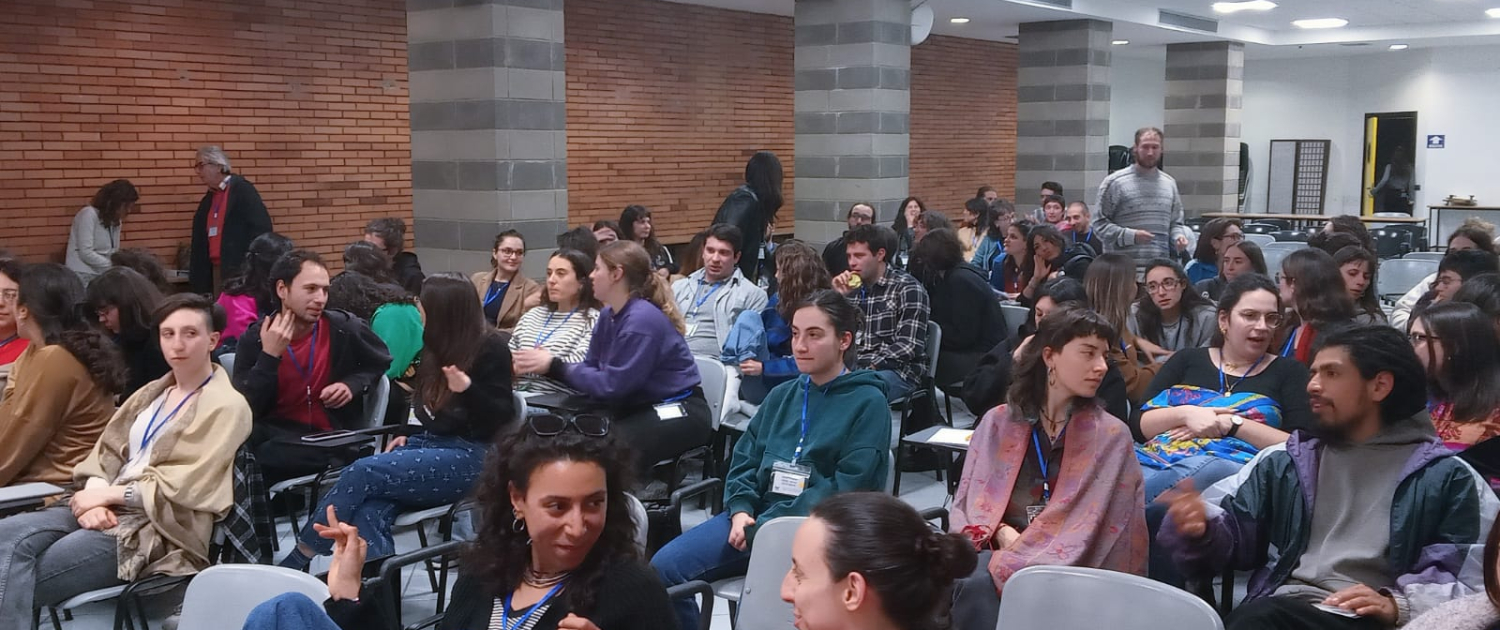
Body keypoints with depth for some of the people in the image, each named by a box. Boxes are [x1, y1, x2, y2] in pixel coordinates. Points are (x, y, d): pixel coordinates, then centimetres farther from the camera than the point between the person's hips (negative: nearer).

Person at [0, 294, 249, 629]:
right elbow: (108, 451, 14)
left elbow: (183, 486, -10)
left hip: (161, 528, -7)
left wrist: (109, 494, -9)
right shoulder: (151, 393, 23)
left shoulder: (227, 406, -1)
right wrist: (95, 495, -8)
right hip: (108, 509, 7)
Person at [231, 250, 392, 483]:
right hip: (277, 442, 2)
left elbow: (381, 362, 19)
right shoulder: (255, 338, -2)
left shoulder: (346, 329, -2)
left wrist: (354, 385, -2)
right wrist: (269, 355, -19)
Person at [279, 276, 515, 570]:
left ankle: (298, 562, -13)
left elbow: (502, 419, -13)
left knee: (362, 472, -24)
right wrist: (405, 434, 9)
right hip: (431, 444, 7)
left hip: (470, 456, -7)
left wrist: (468, 389, -29)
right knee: (369, 511, -25)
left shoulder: (490, 348, -8)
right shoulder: (438, 346, 14)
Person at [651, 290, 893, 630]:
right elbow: (744, 460, 17)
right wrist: (741, 510, -5)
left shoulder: (868, 402, -1)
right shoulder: (782, 395, 19)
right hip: (758, 515, 6)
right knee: (663, 568, -13)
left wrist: (767, 525, -16)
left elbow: (847, 487, -11)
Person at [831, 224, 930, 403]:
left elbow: (909, 346, -13)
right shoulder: (853, 287, 14)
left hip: (898, 370, -6)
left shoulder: (907, 288, -4)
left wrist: (870, 368, -20)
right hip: (854, 366, 6)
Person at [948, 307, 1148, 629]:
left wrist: (1017, 552, -13)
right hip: (1000, 547, 3)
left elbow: (1095, 525, -3)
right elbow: (972, 498, 10)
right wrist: (1002, 533, -12)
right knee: (974, 584, -34)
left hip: (1069, 564, -2)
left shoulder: (1112, 436, 4)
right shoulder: (997, 423, 11)